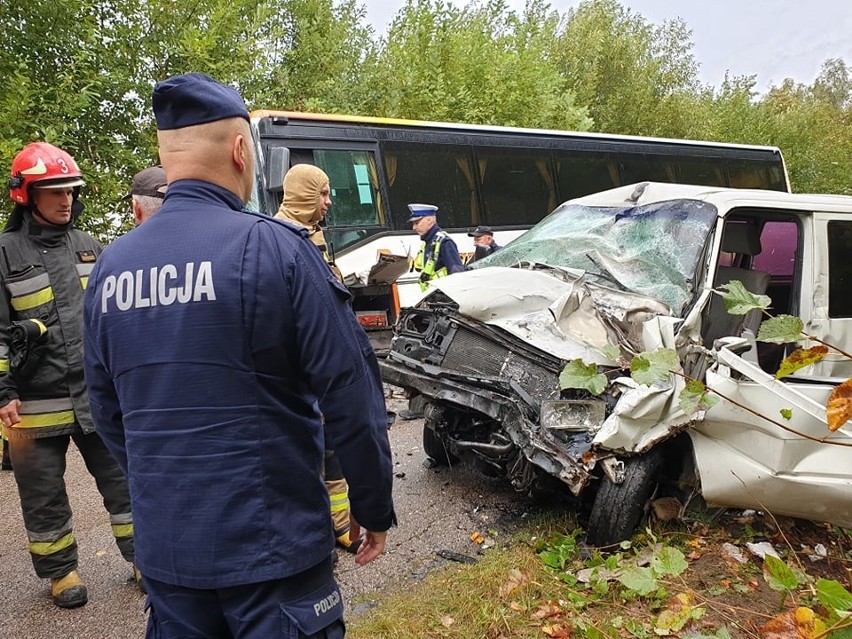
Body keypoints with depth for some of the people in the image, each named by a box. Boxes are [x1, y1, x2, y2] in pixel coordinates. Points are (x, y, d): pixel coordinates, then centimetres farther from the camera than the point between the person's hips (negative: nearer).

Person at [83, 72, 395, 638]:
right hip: (272, 549, -5)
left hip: (163, 551, 5)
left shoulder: (110, 267, 1)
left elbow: (110, 413, 10)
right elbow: (350, 395, -15)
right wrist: (374, 507, -1)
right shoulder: (274, 247, -16)